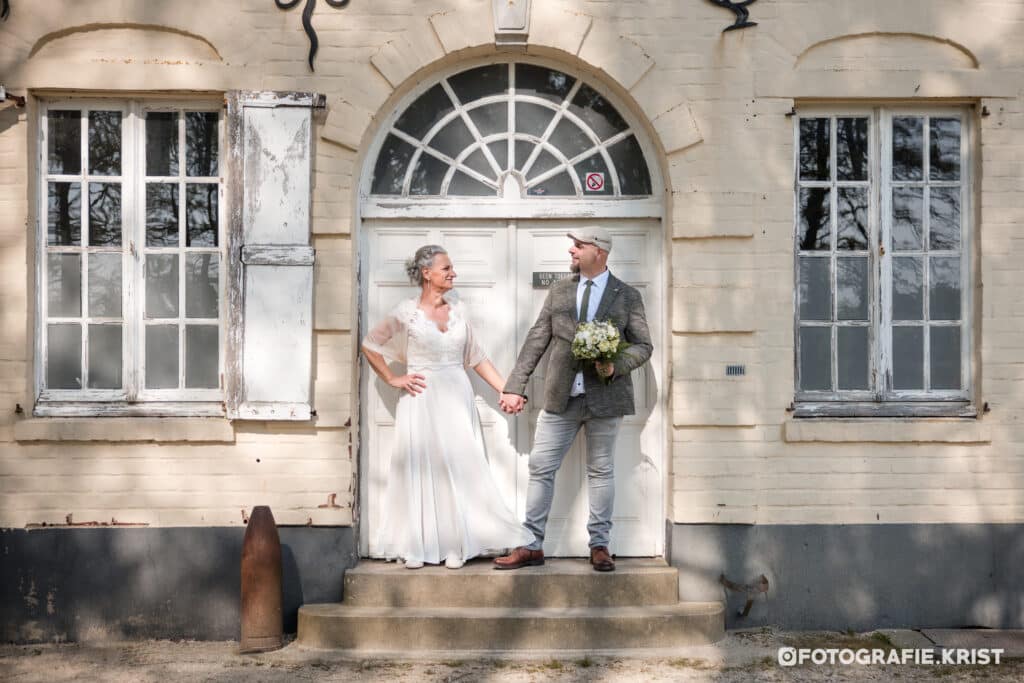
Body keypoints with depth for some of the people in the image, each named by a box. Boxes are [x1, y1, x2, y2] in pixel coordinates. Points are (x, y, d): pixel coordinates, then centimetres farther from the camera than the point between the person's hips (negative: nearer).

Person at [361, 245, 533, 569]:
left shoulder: (458, 308, 8)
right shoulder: (406, 312, -4)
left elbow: (476, 357, 11)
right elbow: (370, 346, 6)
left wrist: (506, 390, 7)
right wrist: (392, 379, -1)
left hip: (456, 399, 3)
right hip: (422, 400, -3)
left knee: (457, 469, 3)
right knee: (420, 470, 2)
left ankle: (454, 546, 11)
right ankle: (416, 547, 11)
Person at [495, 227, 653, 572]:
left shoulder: (627, 296, 3)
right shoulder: (559, 291, 9)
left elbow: (643, 345, 4)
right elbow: (536, 340, 6)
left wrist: (617, 365, -16)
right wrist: (515, 386, 0)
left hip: (605, 397, -2)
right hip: (561, 398, 2)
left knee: (601, 472, 7)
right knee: (540, 467, 1)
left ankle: (599, 546, 19)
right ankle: (532, 546, 10)